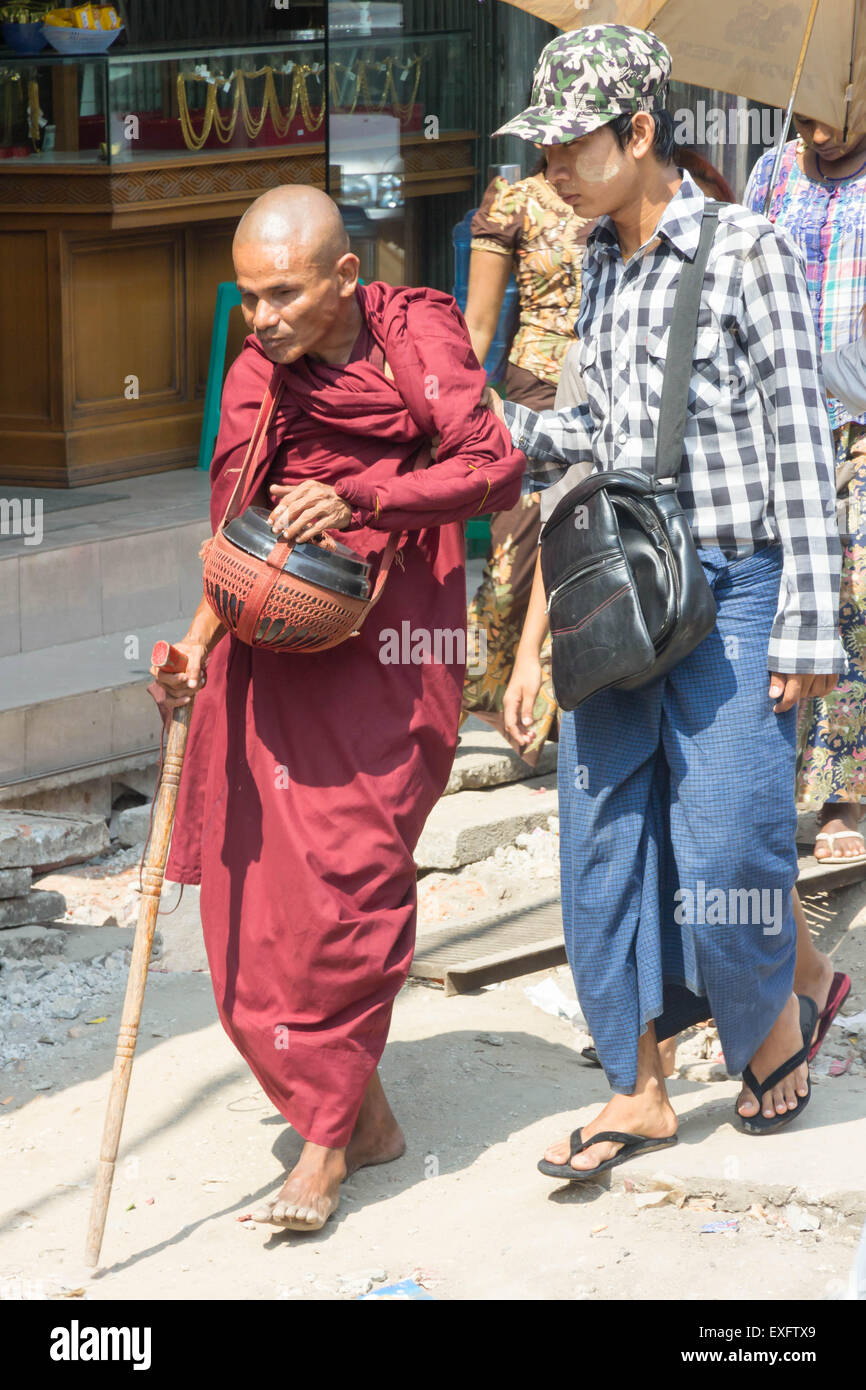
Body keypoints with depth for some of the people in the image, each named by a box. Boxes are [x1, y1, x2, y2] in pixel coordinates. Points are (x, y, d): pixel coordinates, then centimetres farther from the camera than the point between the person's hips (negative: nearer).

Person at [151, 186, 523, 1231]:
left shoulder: (417, 337, -5)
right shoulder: (255, 380, 8)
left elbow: (494, 468, -16)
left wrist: (356, 497, -26)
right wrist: (200, 641, -2)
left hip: (391, 646, -5)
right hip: (273, 652, 5)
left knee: (348, 876, -13)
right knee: (260, 891, 1)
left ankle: (327, 1143, -4)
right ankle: (366, 1115, 17)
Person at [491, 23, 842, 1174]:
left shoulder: (748, 254, -11)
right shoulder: (602, 267, 9)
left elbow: (800, 446, -11)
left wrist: (806, 627, -13)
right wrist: (504, 427, 1)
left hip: (730, 592, -6)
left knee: (725, 849, -6)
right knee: (604, 845, 6)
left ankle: (777, 1020, 24)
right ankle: (638, 1092, 17)